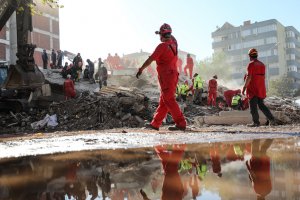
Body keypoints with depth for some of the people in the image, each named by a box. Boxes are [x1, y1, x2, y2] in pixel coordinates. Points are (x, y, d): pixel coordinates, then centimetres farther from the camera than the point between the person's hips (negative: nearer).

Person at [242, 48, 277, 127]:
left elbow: (249, 77, -18)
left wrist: (244, 87, -15)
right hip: (261, 89, 7)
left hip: (252, 89, -7)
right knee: (261, 105, 14)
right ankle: (271, 119, 7)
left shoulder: (251, 64, -10)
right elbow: (263, 77, 16)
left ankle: (256, 122, 0)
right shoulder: (262, 64, 13)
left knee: (253, 106, 0)